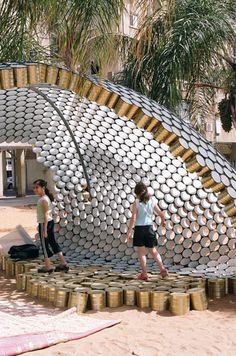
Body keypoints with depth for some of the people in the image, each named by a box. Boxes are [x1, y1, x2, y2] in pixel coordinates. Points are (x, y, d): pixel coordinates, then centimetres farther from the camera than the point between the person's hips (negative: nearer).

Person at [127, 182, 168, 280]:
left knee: (141, 252, 6)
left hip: (139, 229, -3)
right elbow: (160, 213, 12)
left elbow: (133, 219, -13)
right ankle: (162, 268, 0)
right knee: (153, 251, 15)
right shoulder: (152, 201, 2)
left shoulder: (136, 203, -9)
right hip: (149, 228, 3)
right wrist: (163, 221, 33)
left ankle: (144, 273, 7)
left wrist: (129, 232, -9)